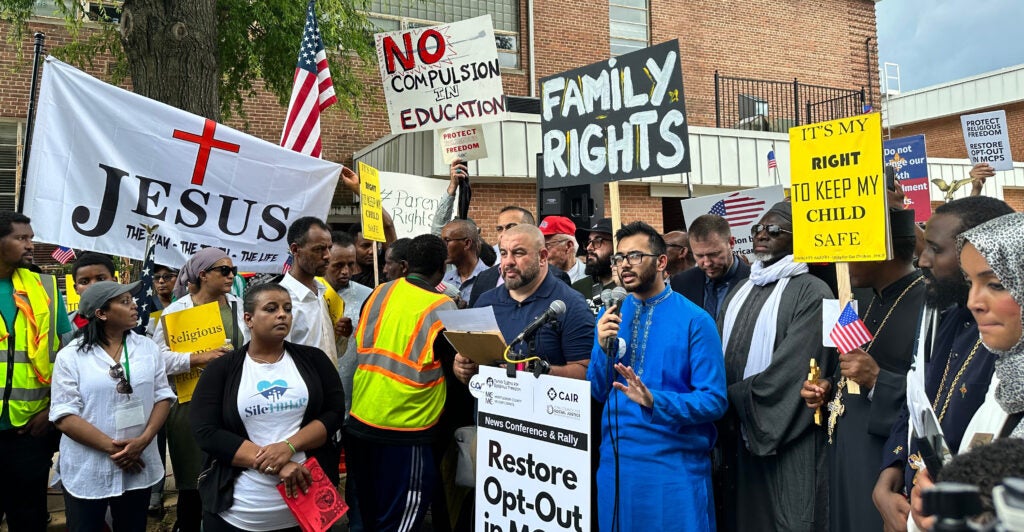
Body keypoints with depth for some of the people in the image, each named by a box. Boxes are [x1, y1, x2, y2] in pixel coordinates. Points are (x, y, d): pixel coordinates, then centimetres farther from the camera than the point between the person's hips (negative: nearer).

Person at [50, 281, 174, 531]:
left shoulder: (148, 348, 3)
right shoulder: (70, 356, -7)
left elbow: (163, 396, 2)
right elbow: (64, 416, -11)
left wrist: (144, 440, -13)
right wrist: (111, 447, -17)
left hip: (138, 468, 3)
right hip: (86, 473, -3)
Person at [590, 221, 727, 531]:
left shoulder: (695, 320, -9)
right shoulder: (609, 316, 5)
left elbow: (714, 401, -12)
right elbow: (596, 393, 6)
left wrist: (655, 401, -26)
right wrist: (604, 347, -11)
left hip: (676, 463, -4)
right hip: (615, 458, 4)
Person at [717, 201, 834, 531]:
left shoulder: (811, 292, -9)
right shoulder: (741, 292, 13)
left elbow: (791, 370, -17)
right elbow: (720, 354, 12)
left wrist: (733, 396, -11)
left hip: (786, 442, -6)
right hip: (738, 437, 7)